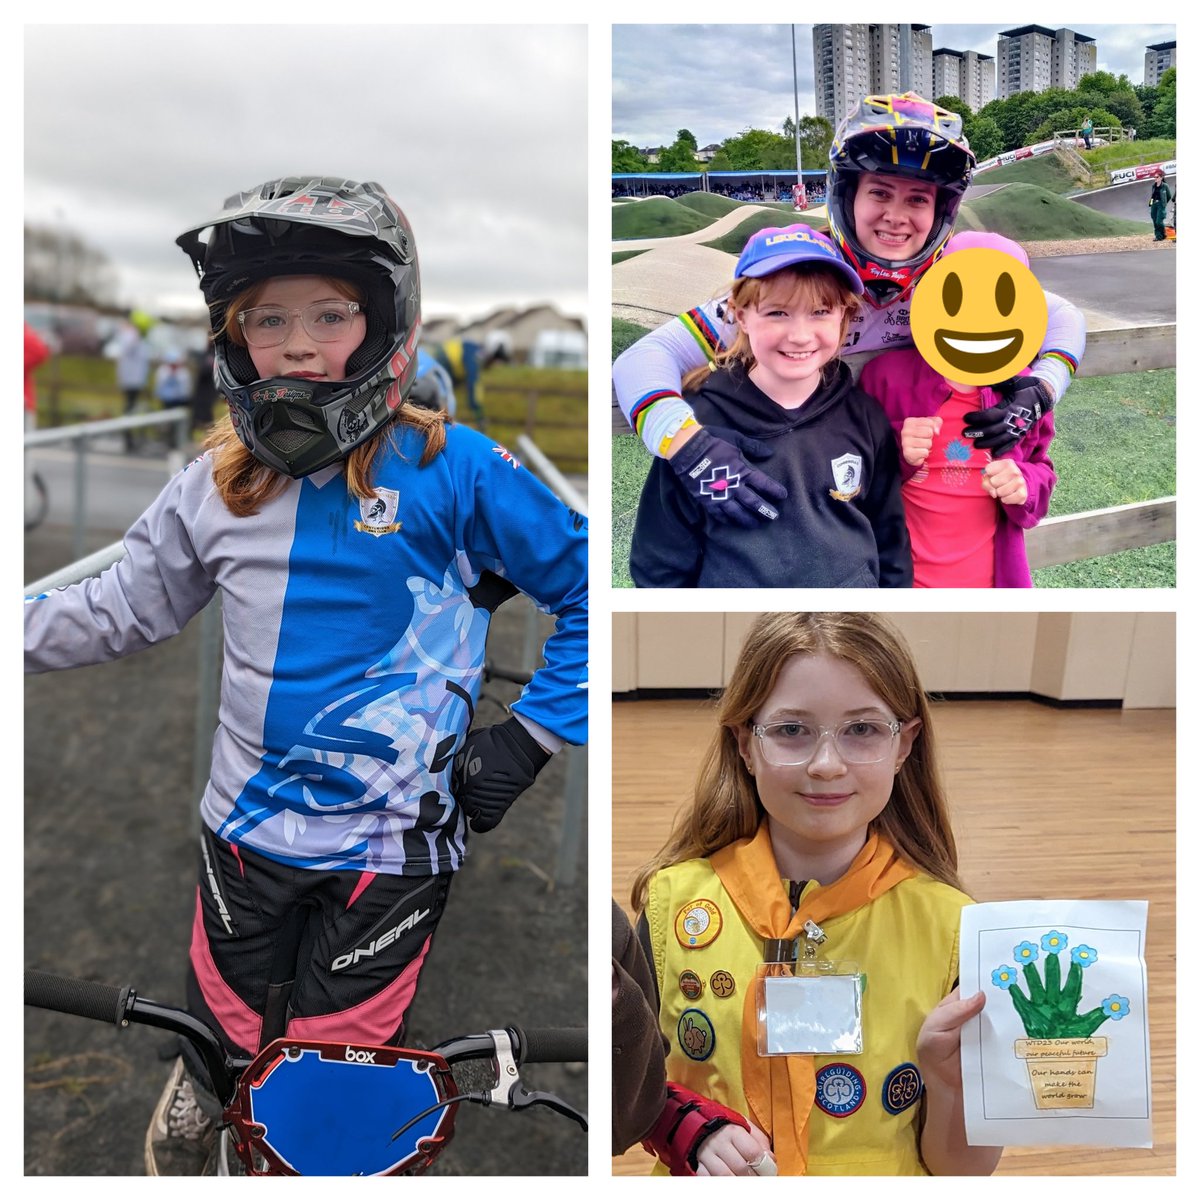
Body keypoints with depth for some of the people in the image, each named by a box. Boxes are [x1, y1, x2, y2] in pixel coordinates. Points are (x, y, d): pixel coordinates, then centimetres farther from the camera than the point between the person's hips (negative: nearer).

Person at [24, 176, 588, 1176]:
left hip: (394, 842, -3)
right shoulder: (220, 483, -1)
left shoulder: (451, 471, -14)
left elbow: (587, 587, -8)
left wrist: (531, 735, -10)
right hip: (246, 827, 4)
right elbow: (124, 607, 11)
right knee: (224, 1047, 22)